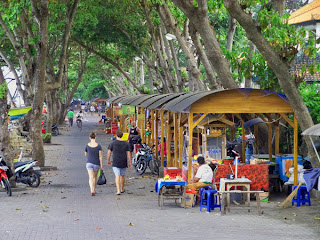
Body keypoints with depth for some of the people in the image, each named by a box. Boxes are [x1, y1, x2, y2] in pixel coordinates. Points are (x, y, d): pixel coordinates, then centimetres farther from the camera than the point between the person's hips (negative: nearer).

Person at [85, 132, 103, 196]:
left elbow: (85, 154, 10)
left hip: (89, 163, -1)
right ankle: (94, 190, 29)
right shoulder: (98, 146, -6)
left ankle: (92, 191, -24)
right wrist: (101, 165, -2)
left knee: (91, 177, -6)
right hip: (96, 163, 1)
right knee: (95, 177, 19)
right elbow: (100, 156, -7)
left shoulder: (87, 146, -4)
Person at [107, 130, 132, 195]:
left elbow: (109, 152, -3)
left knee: (117, 176, -7)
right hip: (123, 162, 3)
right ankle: (122, 189, 32)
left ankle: (118, 190, -19)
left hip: (115, 163, -2)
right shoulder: (126, 143, 1)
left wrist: (108, 160, 11)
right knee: (122, 175, 18)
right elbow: (128, 153, -1)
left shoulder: (112, 143, -5)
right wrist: (130, 162, 4)